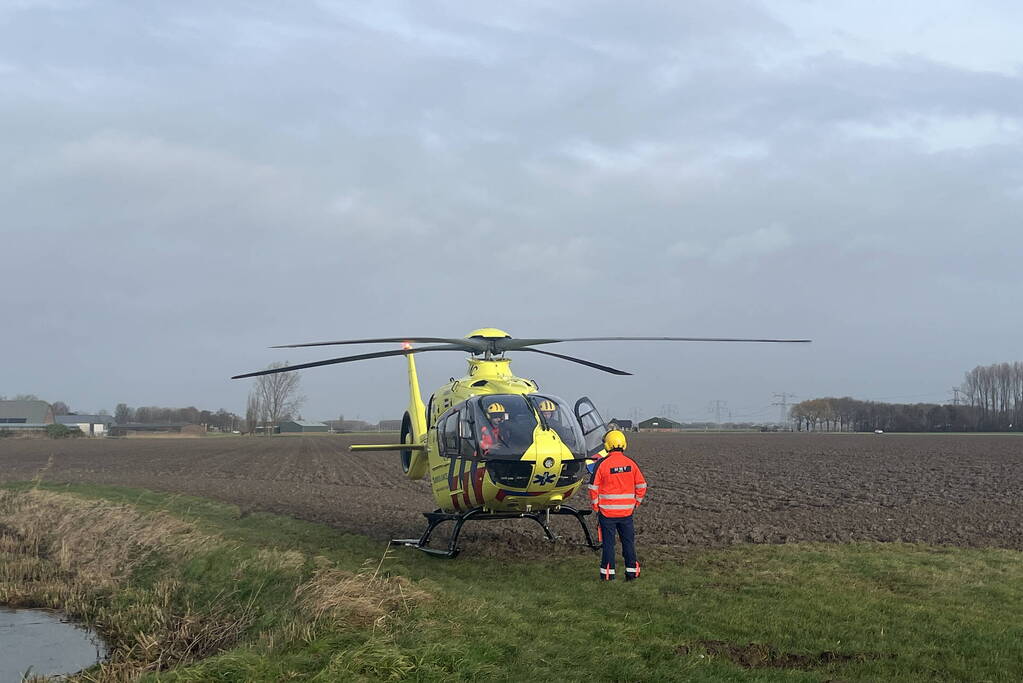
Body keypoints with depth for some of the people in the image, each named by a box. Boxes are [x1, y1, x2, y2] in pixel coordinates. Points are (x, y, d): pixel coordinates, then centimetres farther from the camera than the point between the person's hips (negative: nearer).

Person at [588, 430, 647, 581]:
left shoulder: (602, 464, -10)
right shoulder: (631, 463, 1)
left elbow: (593, 487, -7)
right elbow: (641, 485, 6)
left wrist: (595, 506, 4)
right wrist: (635, 503, 16)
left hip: (607, 511, -3)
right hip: (627, 511, 3)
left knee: (608, 542, 4)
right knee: (628, 541, 11)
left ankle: (608, 573, 6)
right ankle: (632, 571, 14)